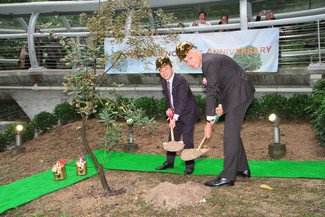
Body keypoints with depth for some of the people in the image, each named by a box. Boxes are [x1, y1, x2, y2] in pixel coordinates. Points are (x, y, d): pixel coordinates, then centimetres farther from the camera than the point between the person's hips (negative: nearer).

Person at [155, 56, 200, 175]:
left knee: (187, 139, -6)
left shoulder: (180, 80, -25)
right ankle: (169, 161, 27)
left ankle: (190, 165, 6)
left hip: (188, 113, -8)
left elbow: (182, 101, -30)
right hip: (176, 113, 8)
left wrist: (175, 118, -35)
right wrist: (169, 109, -2)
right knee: (172, 138, 13)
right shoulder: (164, 82, 1)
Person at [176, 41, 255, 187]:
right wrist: (222, 105, 11)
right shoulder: (207, 62, 11)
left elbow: (211, 93, -22)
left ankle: (227, 177, -6)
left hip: (239, 94, -11)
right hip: (234, 94, 11)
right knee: (233, 133, 18)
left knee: (230, 135, -10)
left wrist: (209, 122, -20)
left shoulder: (210, 62, -21)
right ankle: (242, 169, 29)